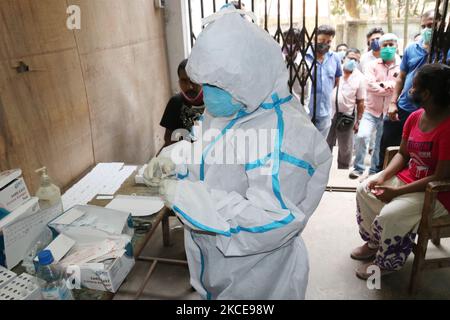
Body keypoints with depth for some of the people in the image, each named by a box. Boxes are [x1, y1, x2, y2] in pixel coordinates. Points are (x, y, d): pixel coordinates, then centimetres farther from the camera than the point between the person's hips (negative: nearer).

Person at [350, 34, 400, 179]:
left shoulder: (401, 67, 3)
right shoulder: (373, 65, 2)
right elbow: (370, 85, -12)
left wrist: (382, 85, -10)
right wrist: (391, 87, -9)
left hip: (389, 113, 1)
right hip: (371, 111, -1)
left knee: (381, 145, 8)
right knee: (361, 136, -17)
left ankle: (374, 171, 24)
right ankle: (358, 168, 0)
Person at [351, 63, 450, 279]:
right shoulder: (415, 117, -2)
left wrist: (397, 192, -25)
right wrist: (383, 176, -10)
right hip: (408, 178, 9)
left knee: (389, 216, -25)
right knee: (364, 190, 3)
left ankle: (385, 262, 5)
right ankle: (373, 243, 20)